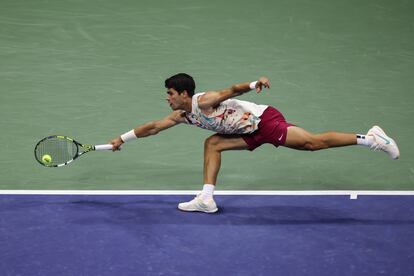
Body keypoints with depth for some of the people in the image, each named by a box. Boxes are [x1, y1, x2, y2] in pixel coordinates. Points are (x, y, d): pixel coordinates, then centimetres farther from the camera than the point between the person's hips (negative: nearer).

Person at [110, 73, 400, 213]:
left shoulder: (204, 101, -16)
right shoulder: (182, 115, 9)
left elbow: (232, 90, -30)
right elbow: (153, 126, 16)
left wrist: (253, 84, -48)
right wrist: (124, 138, 16)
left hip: (264, 120, -9)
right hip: (252, 132, 9)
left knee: (313, 142, -15)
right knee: (212, 144, 3)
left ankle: (369, 138, -14)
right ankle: (207, 198, -2)